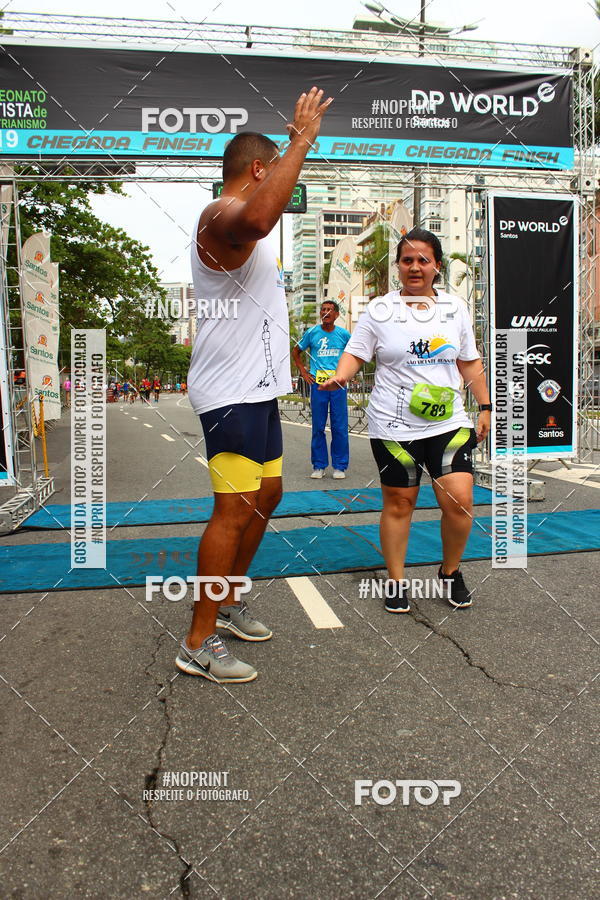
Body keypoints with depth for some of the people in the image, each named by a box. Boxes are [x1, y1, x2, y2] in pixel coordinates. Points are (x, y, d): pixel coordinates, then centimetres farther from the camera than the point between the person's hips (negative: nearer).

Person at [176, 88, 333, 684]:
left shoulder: (238, 219, 20)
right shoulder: (222, 217, -14)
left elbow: (264, 213, 45)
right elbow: (257, 219, -41)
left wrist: (297, 141, 43)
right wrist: (302, 139, -29)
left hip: (257, 388, 11)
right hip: (231, 393, -11)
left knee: (267, 495, 17)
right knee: (234, 509, -11)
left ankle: (227, 602, 31)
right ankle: (198, 644, 0)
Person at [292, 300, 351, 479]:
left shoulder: (343, 334, 5)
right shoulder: (312, 333, 4)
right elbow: (296, 352, 17)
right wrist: (303, 372, 8)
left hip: (338, 383, 0)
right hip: (317, 383, 0)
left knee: (340, 427, 0)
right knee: (318, 427, 3)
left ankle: (340, 466, 10)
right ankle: (319, 465, 13)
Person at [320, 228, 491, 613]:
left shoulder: (456, 308, 11)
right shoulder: (380, 309, 3)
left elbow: (471, 364, 16)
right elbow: (356, 354, 2)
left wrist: (485, 407, 13)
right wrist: (339, 377, -18)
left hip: (448, 422, 2)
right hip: (394, 426, -2)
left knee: (459, 500, -7)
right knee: (398, 503, 5)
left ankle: (451, 572, 20)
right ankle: (397, 582, 21)